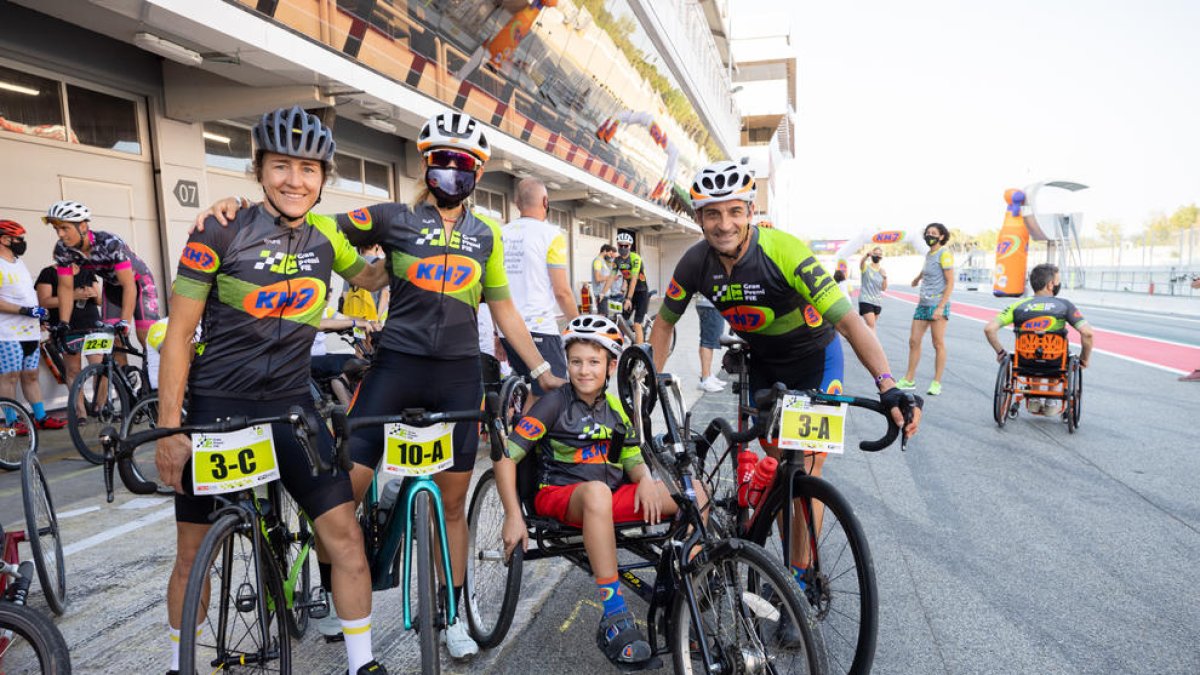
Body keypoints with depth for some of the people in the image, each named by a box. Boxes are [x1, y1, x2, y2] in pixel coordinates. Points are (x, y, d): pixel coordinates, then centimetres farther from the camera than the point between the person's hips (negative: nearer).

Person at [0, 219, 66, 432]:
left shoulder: (20, 263, 18)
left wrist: (40, 312, 16)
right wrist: (24, 310, -22)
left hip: (30, 332, 8)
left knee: (31, 376, 11)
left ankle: (41, 417, 15)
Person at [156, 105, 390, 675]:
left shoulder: (324, 236, 1)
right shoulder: (220, 234, -10)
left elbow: (371, 277, 22)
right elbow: (179, 332, -7)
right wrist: (169, 430, -10)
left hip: (290, 406, 2)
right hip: (216, 408, -2)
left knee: (345, 534, -6)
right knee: (194, 554, 11)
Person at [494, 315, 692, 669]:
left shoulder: (616, 408, 11)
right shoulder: (554, 403, -5)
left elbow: (632, 459, 16)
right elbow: (506, 456, -8)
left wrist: (645, 480, -9)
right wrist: (514, 516, -15)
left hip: (614, 497, 5)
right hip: (559, 495, -5)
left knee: (693, 492, -14)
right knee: (596, 491, -43)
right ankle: (615, 621, -37)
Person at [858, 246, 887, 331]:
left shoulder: (882, 270, 9)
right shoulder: (866, 267, -4)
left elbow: (883, 288, 9)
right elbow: (862, 262, -30)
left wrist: (885, 277, -10)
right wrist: (868, 255, -52)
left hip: (877, 302, 5)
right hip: (866, 300, -5)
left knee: (870, 325, 14)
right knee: (871, 325, -17)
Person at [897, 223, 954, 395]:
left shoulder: (944, 253, -8)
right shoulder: (928, 254, 13)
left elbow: (950, 282, -13)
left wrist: (941, 307, -19)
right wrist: (918, 277, 52)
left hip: (938, 305, -8)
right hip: (923, 304, 8)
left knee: (938, 344, -3)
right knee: (914, 341, 6)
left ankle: (937, 383, 2)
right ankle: (909, 379, 14)